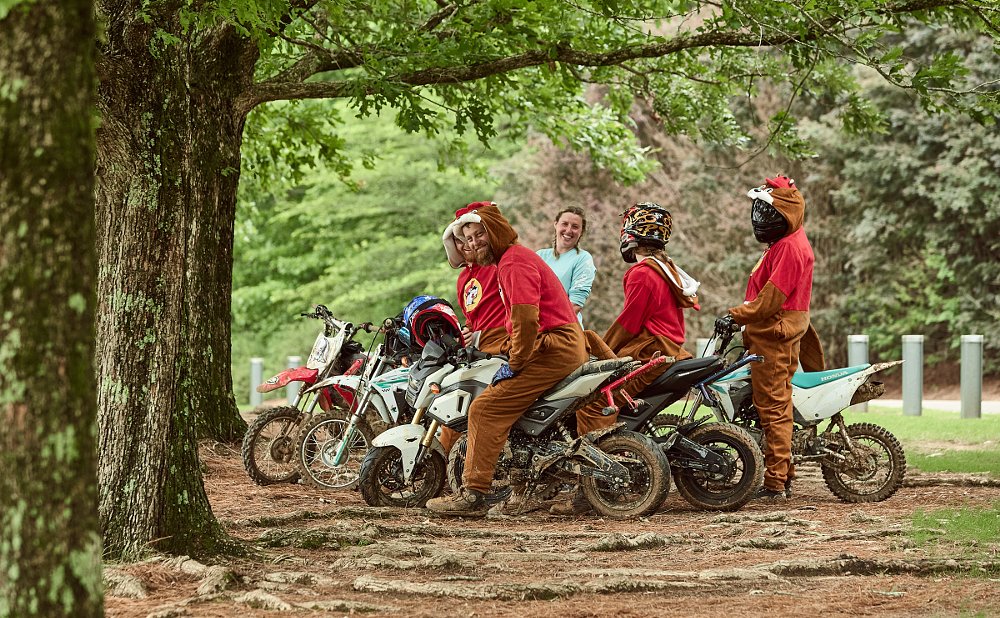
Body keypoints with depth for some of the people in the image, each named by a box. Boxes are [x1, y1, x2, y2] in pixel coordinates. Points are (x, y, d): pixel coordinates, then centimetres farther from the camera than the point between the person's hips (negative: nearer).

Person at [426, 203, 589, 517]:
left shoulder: (514, 262, -11)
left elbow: (526, 319, -22)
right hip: (568, 346, 11)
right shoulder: (513, 258, 23)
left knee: (486, 408, -15)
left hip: (554, 347, -11)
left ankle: (473, 496, -18)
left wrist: (514, 364, -14)